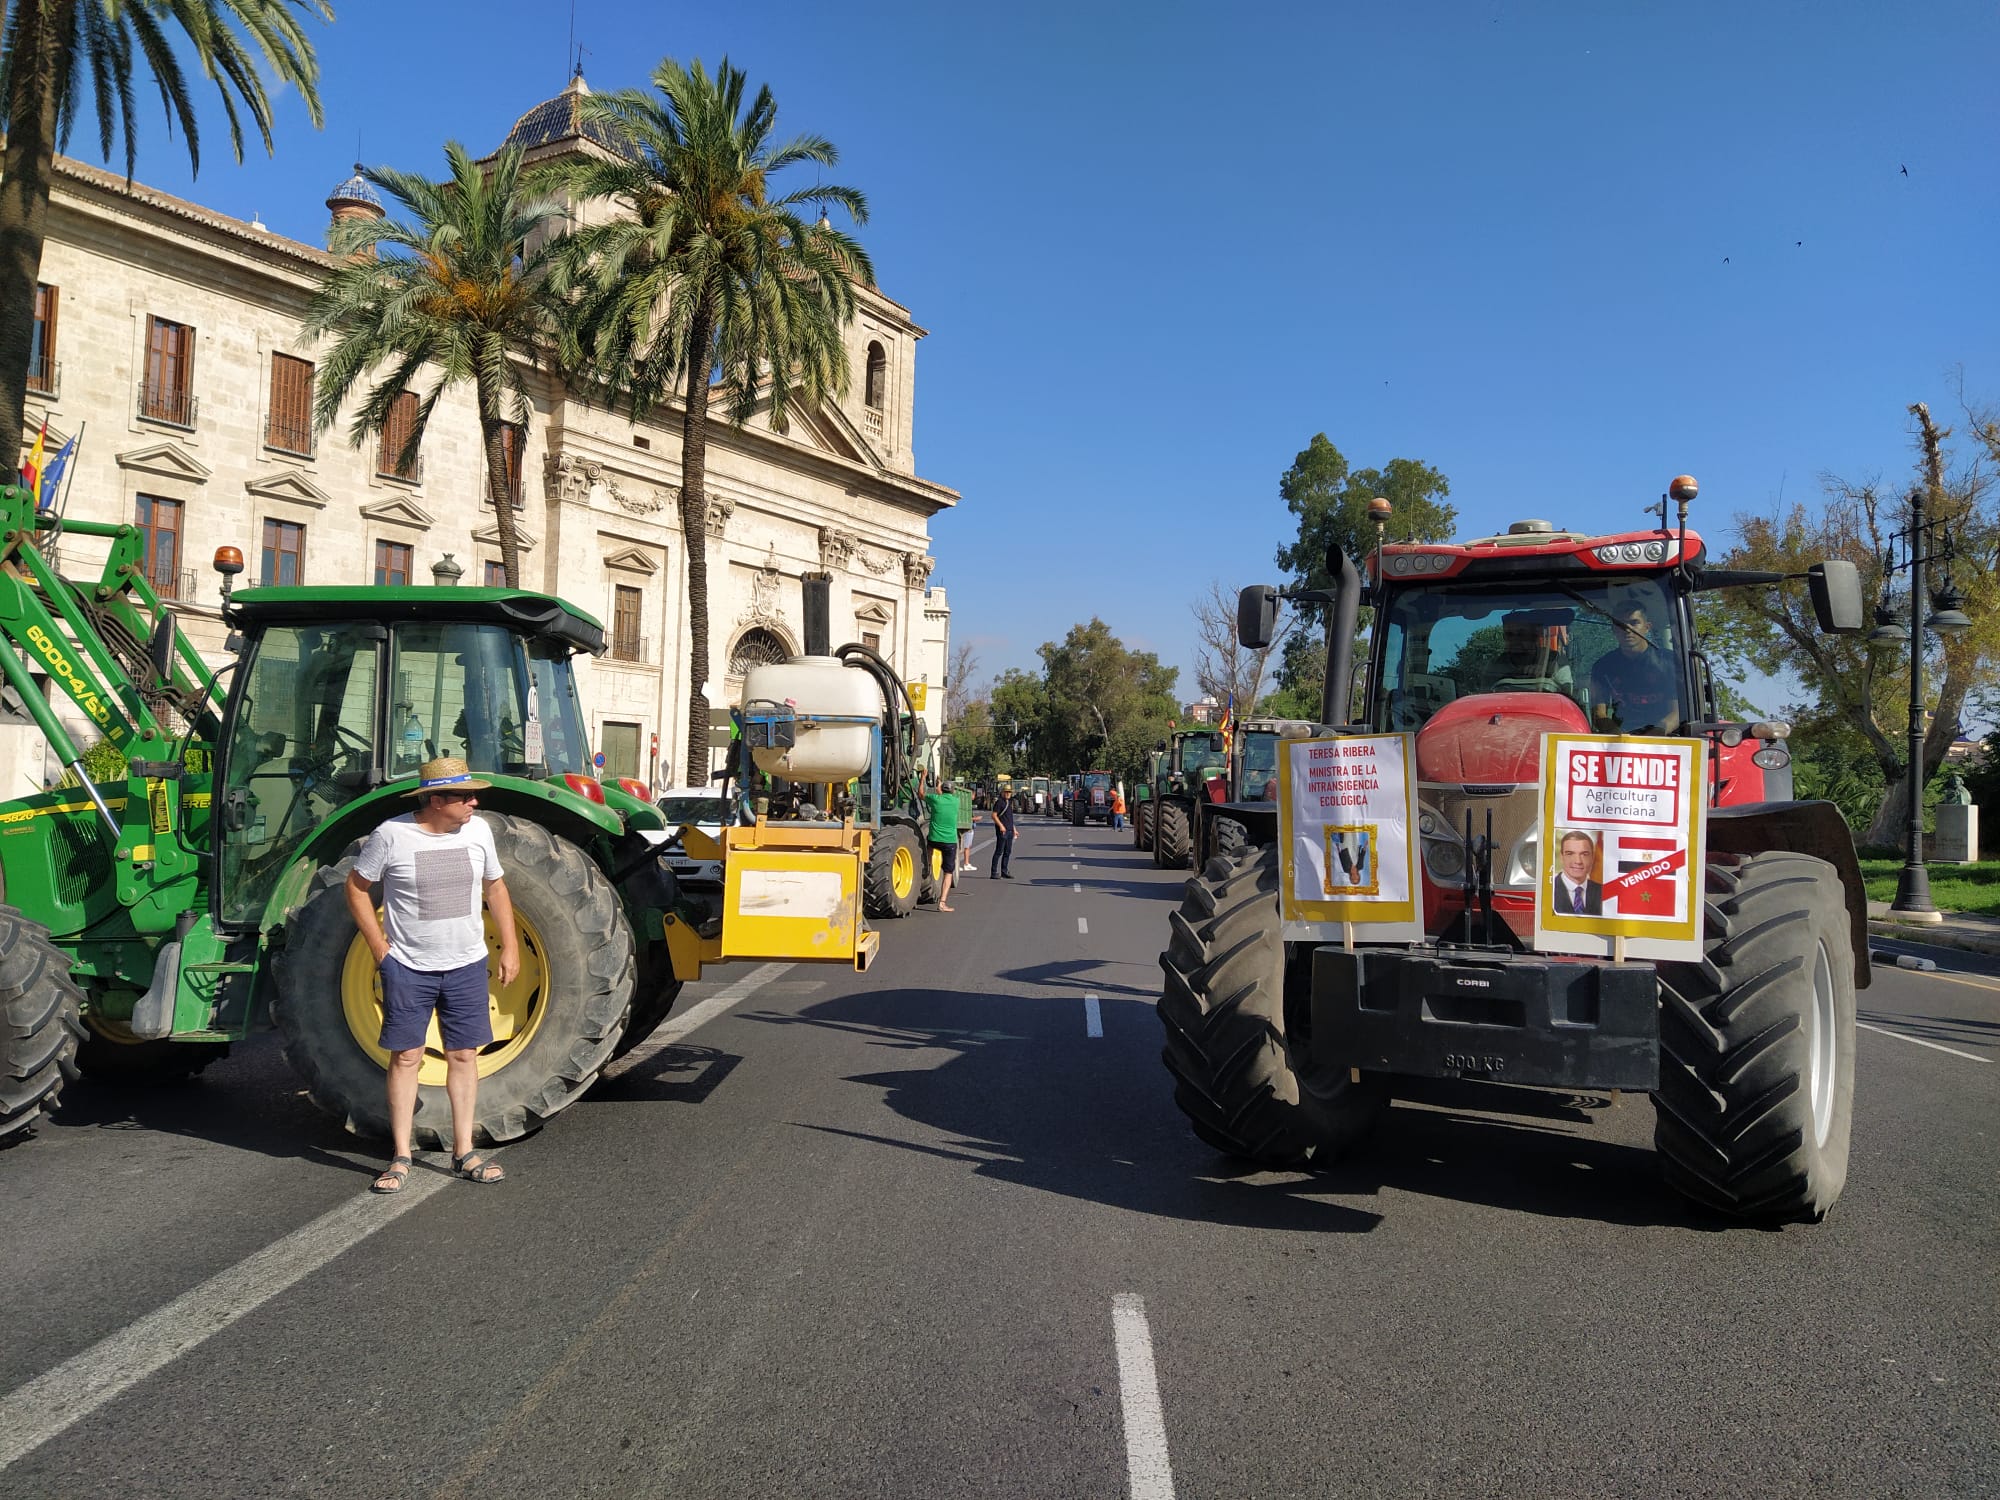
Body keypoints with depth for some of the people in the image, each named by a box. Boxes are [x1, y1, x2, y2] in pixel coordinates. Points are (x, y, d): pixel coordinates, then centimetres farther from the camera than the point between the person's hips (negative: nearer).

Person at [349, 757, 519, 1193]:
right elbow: (356, 887, -1)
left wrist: (510, 947, 7)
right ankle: (401, 1158, 12)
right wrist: (380, 948, -5)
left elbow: (495, 888, 11)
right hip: (408, 968, -3)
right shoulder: (392, 835, -12)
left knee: (464, 1055, 7)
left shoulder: (477, 831, -1)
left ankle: (464, 1152, 17)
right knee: (406, 1057, 2)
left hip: (466, 966, 3)